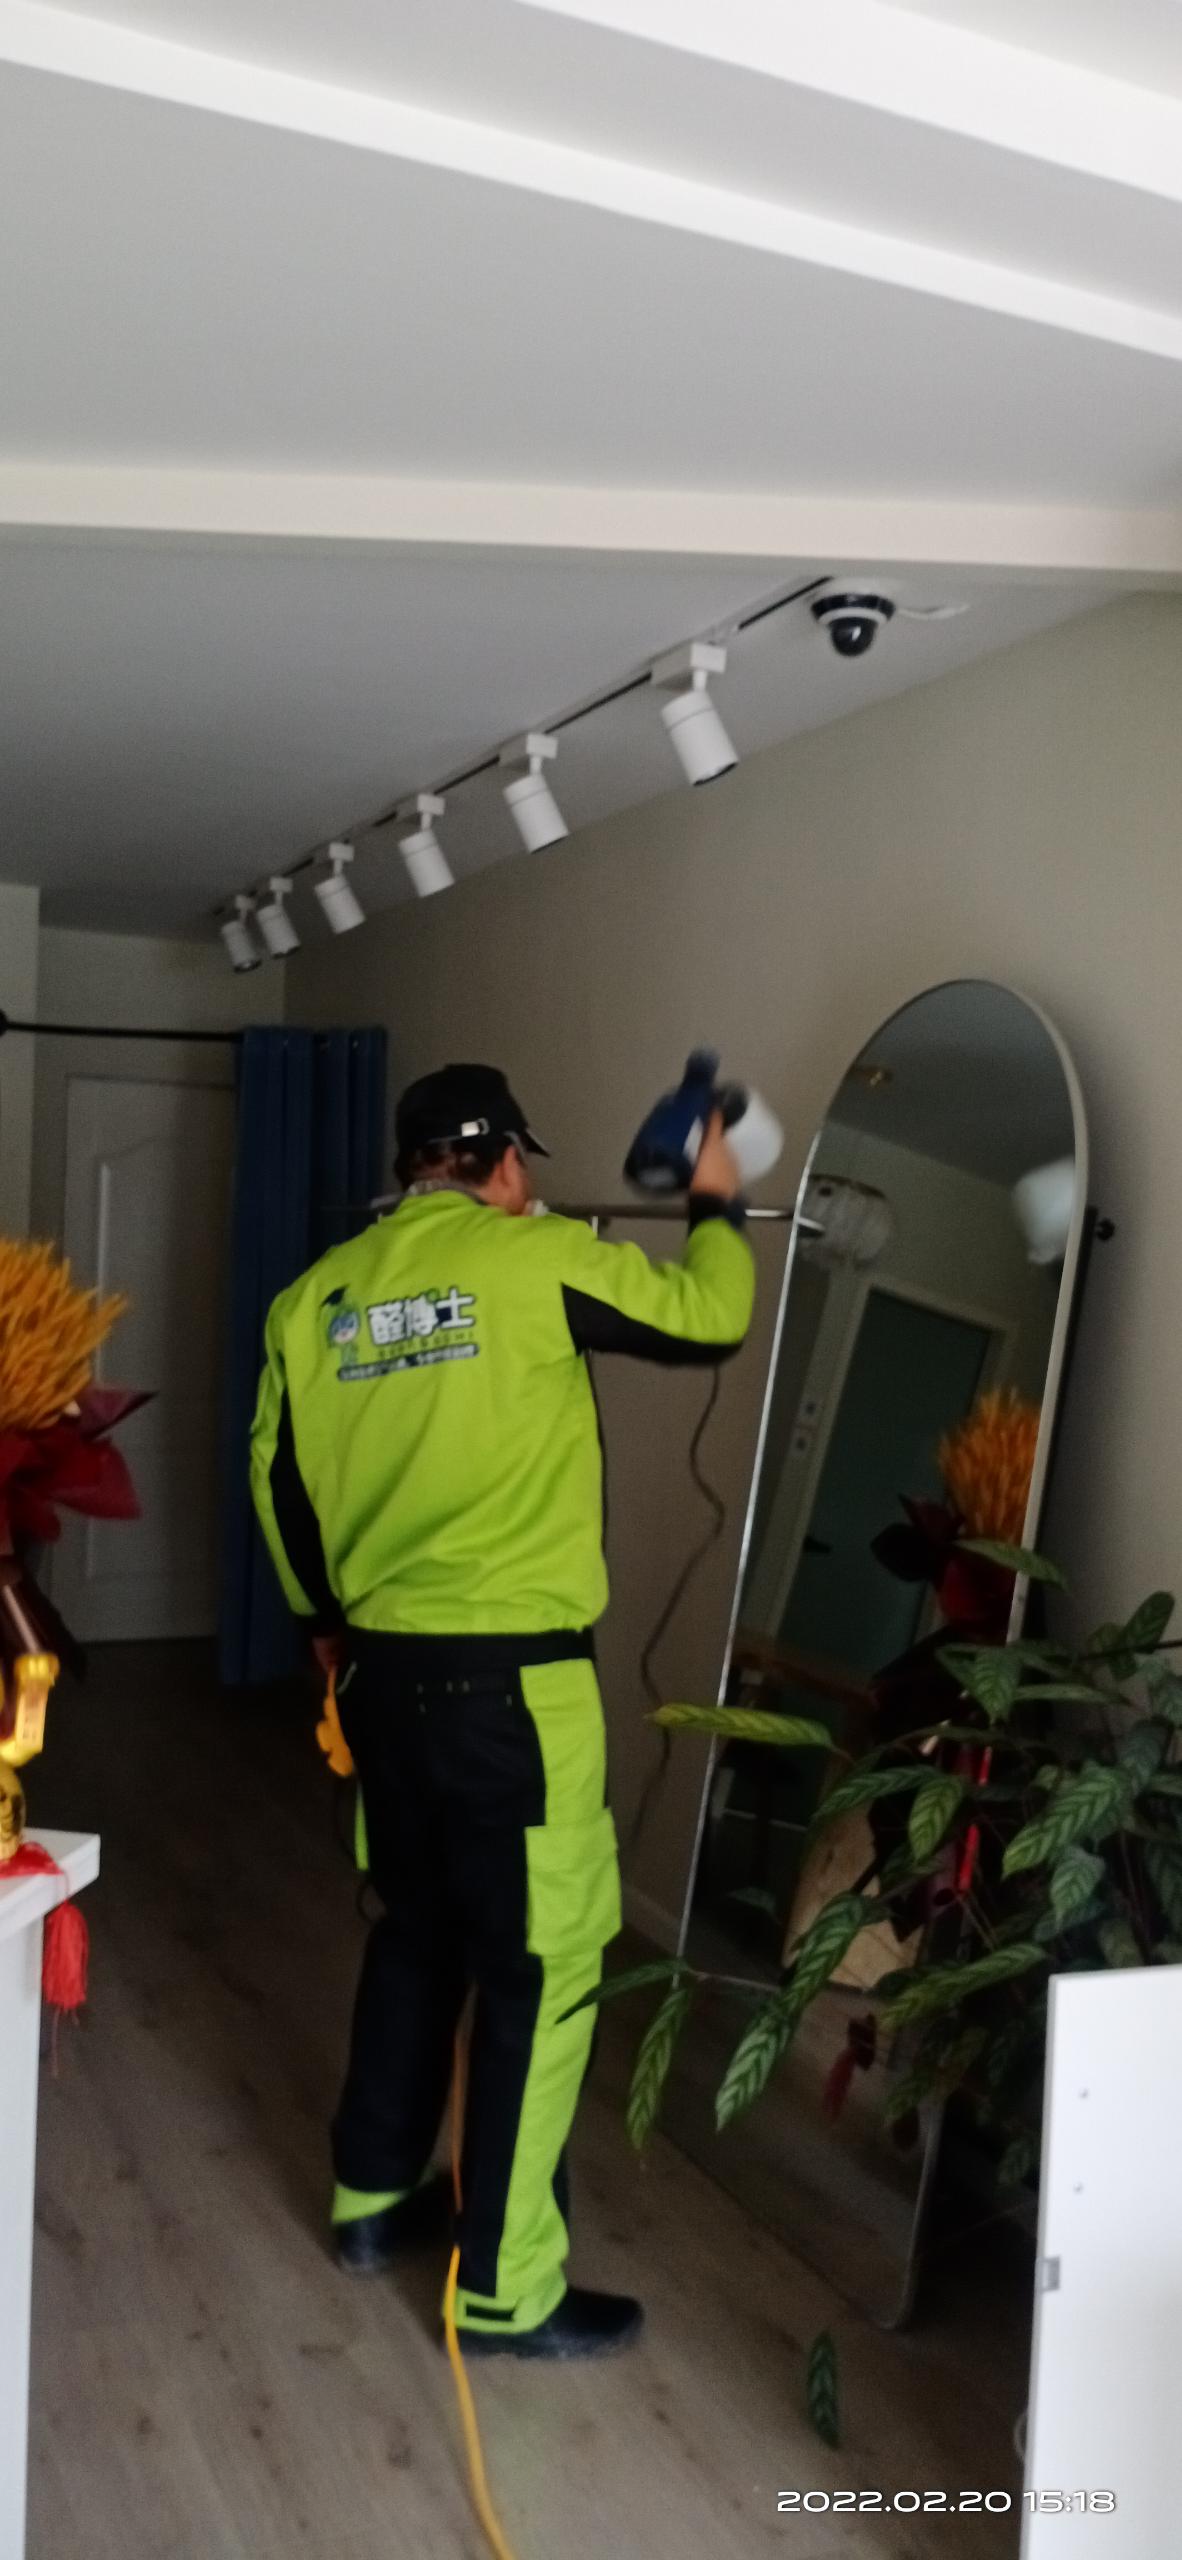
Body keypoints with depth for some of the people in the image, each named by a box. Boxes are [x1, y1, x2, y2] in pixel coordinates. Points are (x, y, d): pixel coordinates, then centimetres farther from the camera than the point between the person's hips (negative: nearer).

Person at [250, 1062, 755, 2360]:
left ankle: (372, 2196, 37)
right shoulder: (537, 1257, -11)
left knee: (414, 1930, 23)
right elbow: (708, 1317, 0)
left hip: (382, 1665, 7)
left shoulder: (317, 1293, 7)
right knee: (540, 1967, 4)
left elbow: (278, 1478, 14)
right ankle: (506, 2289, 12)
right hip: (513, 1677, -7)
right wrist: (717, 1205, 19)